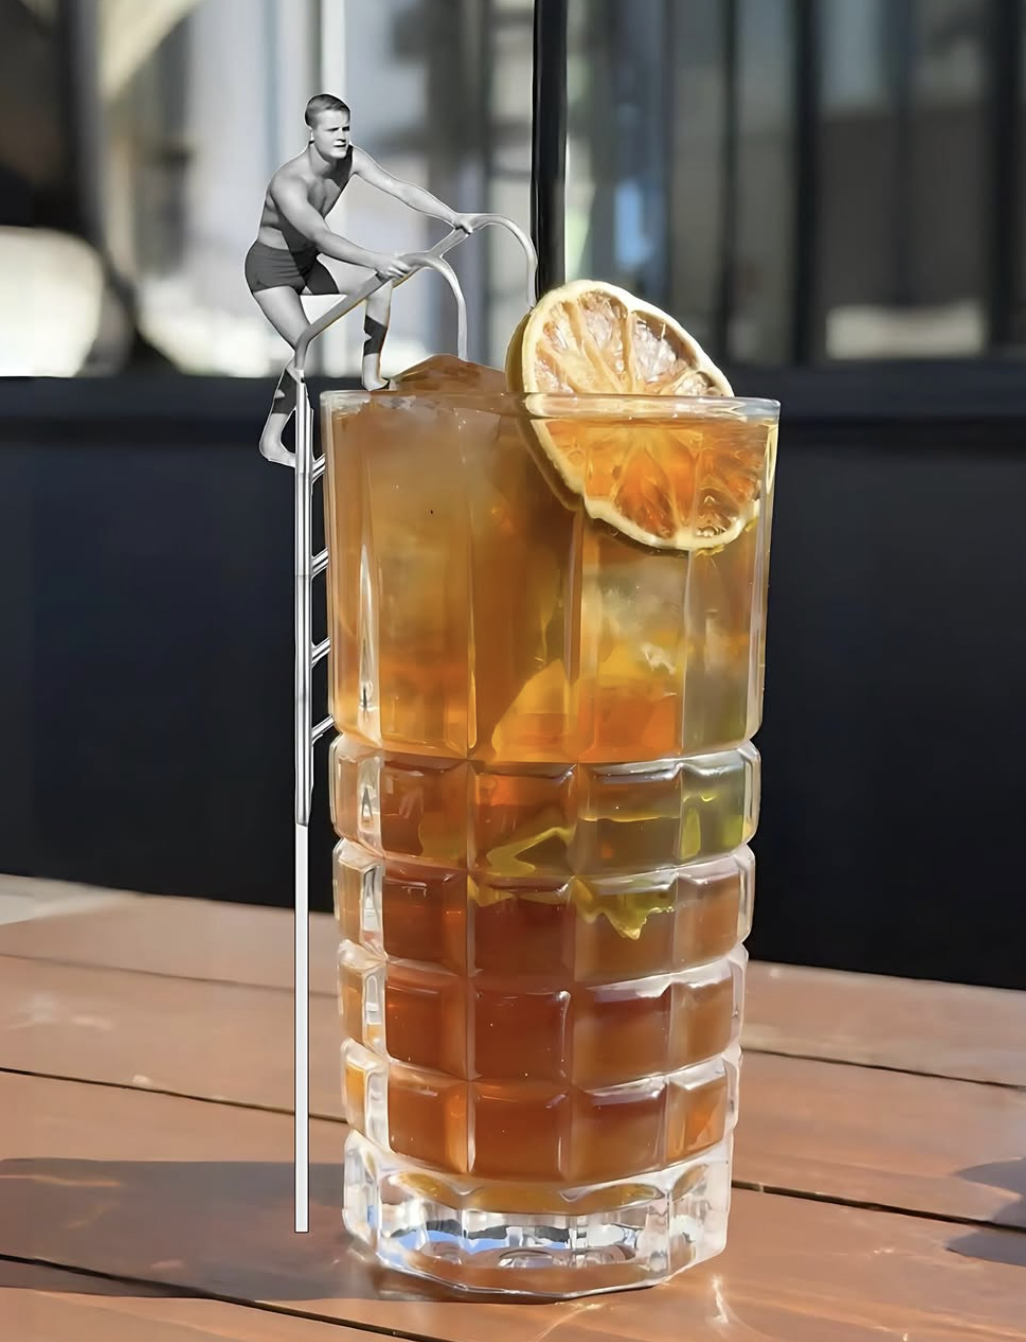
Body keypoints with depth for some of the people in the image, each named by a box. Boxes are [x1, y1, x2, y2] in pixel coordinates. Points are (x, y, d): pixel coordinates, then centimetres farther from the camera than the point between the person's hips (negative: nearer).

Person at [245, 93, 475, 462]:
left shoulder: (351, 158, -15)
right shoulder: (288, 183, -36)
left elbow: (401, 189, -18)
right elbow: (322, 237, -50)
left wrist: (453, 216, -30)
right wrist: (376, 260, -63)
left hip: (307, 262, 7)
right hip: (270, 267, -7)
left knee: (382, 281, -7)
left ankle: (371, 376, 2)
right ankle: (270, 441, -7)